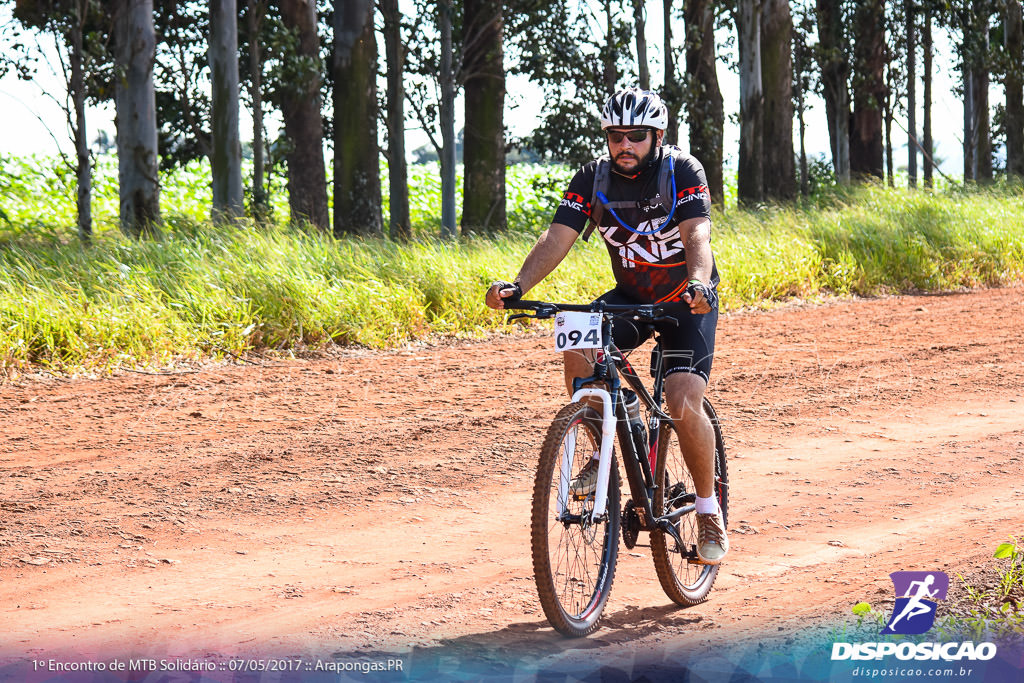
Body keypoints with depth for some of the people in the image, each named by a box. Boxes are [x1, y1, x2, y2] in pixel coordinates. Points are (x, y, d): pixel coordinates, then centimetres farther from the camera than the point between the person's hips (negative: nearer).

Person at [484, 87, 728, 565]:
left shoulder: (682, 172, -19)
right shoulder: (592, 179, -10)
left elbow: (697, 235, -33)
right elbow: (557, 238, -19)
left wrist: (699, 283, -54)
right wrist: (518, 285, -38)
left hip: (687, 300, -3)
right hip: (630, 296, 3)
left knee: (684, 403, -21)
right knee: (579, 350, -27)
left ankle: (708, 510, 0)